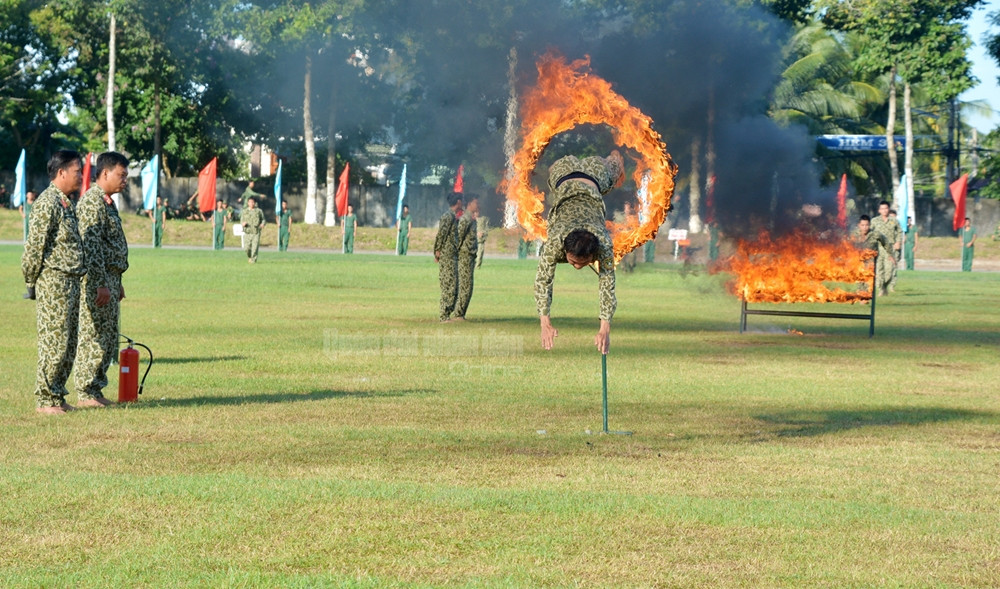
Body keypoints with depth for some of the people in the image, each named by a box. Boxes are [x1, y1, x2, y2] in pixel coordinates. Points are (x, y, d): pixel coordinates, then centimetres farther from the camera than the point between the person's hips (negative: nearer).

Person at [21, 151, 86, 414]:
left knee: (69, 345, 11)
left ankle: (57, 395, 18)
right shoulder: (48, 203, -14)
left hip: (71, 282, 9)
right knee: (54, 343, -6)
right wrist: (32, 283, -10)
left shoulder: (66, 204, 16)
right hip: (54, 283, -9)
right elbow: (34, 246, -15)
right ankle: (45, 400, 1)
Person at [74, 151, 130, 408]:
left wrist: (117, 283, 23)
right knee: (94, 338, -6)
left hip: (109, 279, 10)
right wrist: (100, 285, -23)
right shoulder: (92, 202, -14)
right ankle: (86, 394, -2)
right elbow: (91, 247, -21)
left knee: (108, 339, 12)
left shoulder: (106, 202, 17)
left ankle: (96, 391, 18)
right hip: (97, 280, -10)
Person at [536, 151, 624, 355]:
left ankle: (615, 159, 71)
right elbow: (542, 280, -40)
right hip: (564, 174, 0)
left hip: (596, 174, 0)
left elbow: (608, 284, -39)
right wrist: (545, 323, -48)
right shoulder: (555, 241, -45)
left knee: (609, 169, 37)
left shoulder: (603, 244, -44)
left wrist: (605, 329, -45)